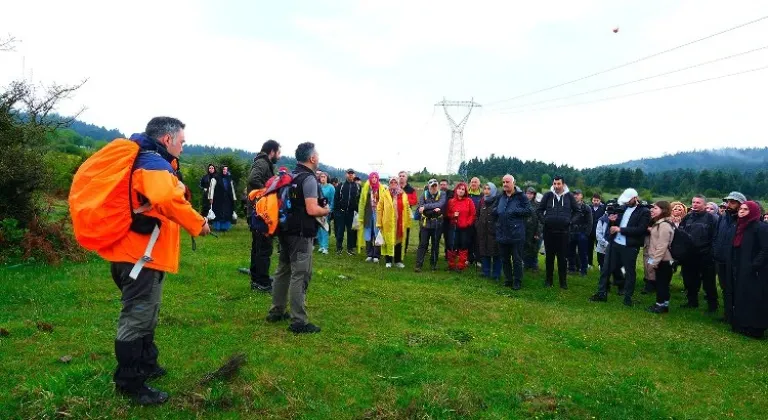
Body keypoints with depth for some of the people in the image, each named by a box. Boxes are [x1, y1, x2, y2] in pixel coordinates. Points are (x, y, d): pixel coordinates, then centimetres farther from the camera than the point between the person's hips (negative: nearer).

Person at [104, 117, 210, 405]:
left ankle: (145, 365, 36)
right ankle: (130, 383, 8)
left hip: (136, 251, 11)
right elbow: (167, 199, -36)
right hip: (142, 254, -11)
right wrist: (198, 223, -25)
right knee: (137, 318, -2)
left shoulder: (147, 160, 16)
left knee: (143, 315, 22)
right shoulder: (154, 163, -17)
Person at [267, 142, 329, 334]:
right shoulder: (309, 179, -16)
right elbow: (312, 210, -23)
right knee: (300, 275, -6)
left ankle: (276, 311, 26)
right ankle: (299, 321, -3)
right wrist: (326, 211, -4)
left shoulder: (290, 176, 10)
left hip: (286, 230, 9)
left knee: (283, 271, 17)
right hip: (301, 234, -9)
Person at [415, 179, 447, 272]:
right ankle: (418, 265, 1)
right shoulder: (424, 196, 0)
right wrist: (434, 210, -22)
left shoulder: (442, 195, -2)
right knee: (423, 244, -2)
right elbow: (420, 210, -13)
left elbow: (441, 204, -21)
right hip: (425, 223, 0)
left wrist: (426, 207, -25)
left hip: (437, 223, 1)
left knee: (436, 244, 10)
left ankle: (433, 264, 23)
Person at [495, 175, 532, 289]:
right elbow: (495, 210, 24)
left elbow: (529, 210, -11)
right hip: (502, 234, 6)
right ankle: (508, 280, 26)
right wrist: (496, 211, 2)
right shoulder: (501, 197, 11)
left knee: (517, 259, 4)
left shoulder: (521, 196, -6)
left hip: (516, 235, -6)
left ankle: (517, 282, 14)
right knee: (505, 259, 14)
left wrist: (515, 211, -17)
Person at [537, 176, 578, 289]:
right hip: (549, 231, 0)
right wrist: (544, 220, -4)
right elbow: (540, 210, 8)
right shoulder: (548, 195, 0)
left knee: (562, 257, 4)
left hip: (563, 231, 0)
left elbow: (576, 211, 11)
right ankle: (548, 280, 18)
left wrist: (570, 220, 0)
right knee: (549, 256, 8)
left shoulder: (569, 196, 0)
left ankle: (563, 281, 13)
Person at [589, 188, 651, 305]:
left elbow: (640, 230, -17)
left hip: (630, 246, -5)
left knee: (629, 271, 6)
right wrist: (613, 221, -4)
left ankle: (628, 297, 17)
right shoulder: (622, 208, 11)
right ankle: (602, 293, 16)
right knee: (606, 269, 7)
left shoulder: (644, 212, -6)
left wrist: (620, 229, -17)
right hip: (614, 243, 5)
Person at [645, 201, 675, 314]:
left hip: (663, 260, -9)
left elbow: (662, 246, -22)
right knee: (660, 283, 13)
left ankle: (662, 305, 6)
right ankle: (661, 304, 20)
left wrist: (653, 262, -21)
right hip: (659, 259, 9)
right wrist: (652, 260, 12)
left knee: (662, 283, -1)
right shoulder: (658, 223, 14)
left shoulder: (664, 225, -18)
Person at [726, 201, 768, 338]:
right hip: (739, 272, 8)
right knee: (741, 299, 13)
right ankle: (742, 325, 22)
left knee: (754, 301, -2)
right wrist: (733, 268, 11)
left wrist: (753, 266, -23)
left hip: (754, 273, -8)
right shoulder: (740, 227, 12)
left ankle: (755, 329, 6)